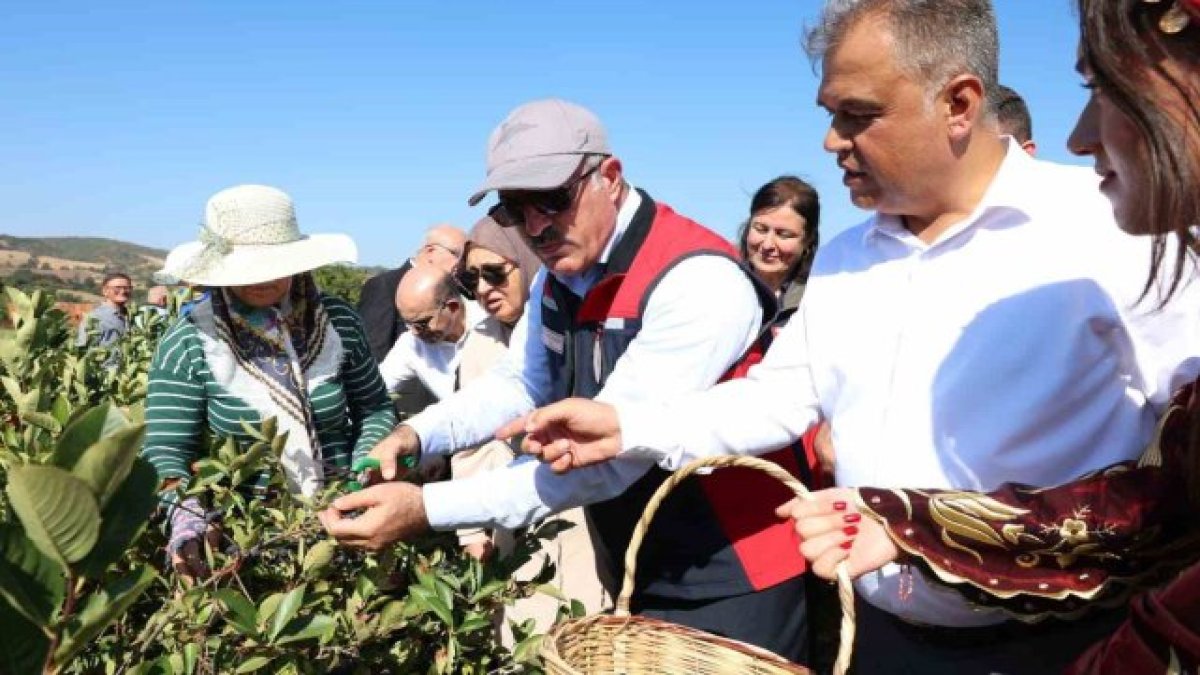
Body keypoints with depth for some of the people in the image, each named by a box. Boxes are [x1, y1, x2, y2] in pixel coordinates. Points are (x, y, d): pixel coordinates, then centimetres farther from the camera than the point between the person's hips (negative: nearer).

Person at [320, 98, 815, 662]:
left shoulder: (699, 282, -26)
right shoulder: (558, 273, 1)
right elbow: (519, 381, 11)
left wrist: (428, 508, -30)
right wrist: (418, 435, -7)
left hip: (732, 587, -7)